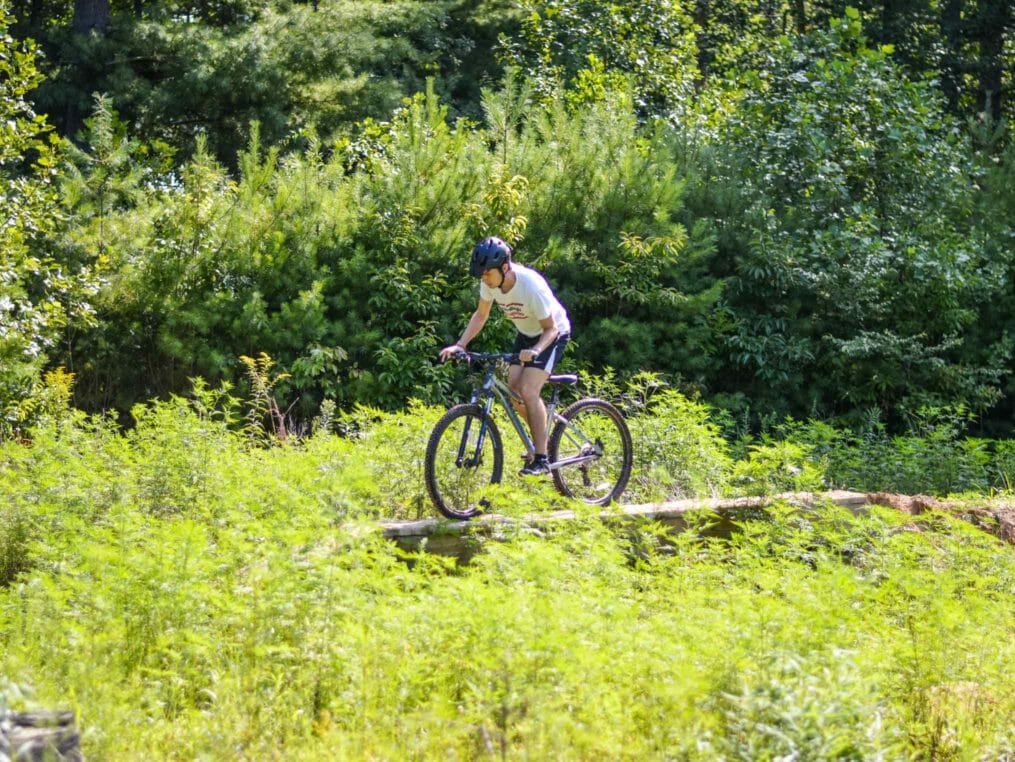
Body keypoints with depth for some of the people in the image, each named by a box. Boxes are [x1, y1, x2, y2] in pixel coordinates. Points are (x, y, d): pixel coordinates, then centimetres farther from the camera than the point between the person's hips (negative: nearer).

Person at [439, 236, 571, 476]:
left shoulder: (531, 286, -36)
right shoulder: (490, 281, -18)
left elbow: (550, 328, -27)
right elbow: (481, 315, -2)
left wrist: (535, 351, -46)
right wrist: (459, 345, -14)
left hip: (553, 333, -7)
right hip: (526, 334, 7)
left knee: (528, 390, -21)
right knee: (513, 391, -2)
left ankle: (541, 458, -18)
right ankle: (541, 437, 22)